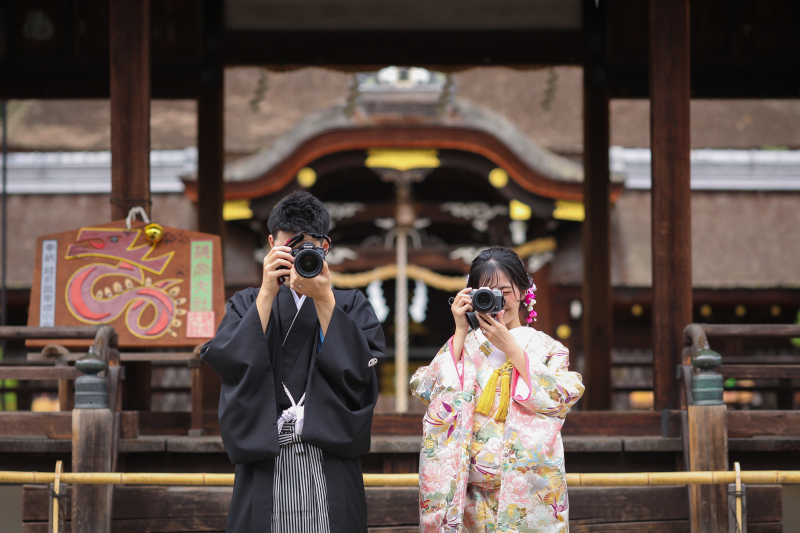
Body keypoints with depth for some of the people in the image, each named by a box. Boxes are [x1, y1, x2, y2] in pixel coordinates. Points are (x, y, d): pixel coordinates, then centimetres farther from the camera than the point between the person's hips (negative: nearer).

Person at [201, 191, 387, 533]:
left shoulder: (351, 305, 13)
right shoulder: (247, 304, 14)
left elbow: (358, 368, -5)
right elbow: (232, 364, -5)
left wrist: (323, 299, -9)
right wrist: (268, 293, -8)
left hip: (330, 462, 0)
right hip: (265, 461, 0)